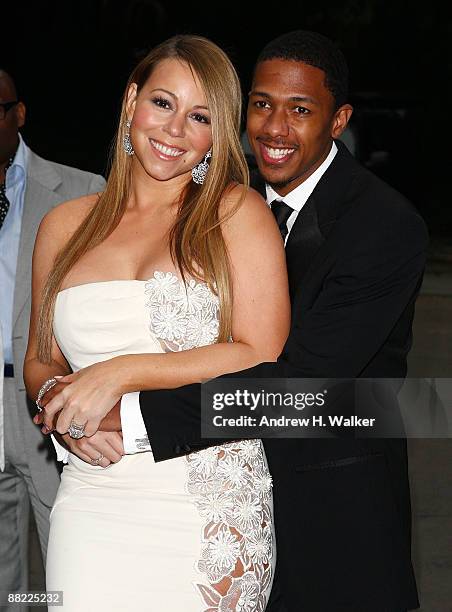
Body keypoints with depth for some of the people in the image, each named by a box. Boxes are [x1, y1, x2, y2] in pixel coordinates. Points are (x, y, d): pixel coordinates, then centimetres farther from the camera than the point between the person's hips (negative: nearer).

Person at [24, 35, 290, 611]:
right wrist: (61, 404, -5)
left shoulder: (236, 211, 0)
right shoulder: (64, 226, 10)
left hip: (212, 504, -2)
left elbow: (262, 356, -9)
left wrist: (119, 373, -14)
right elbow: (39, 362, 18)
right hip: (92, 505, 3)